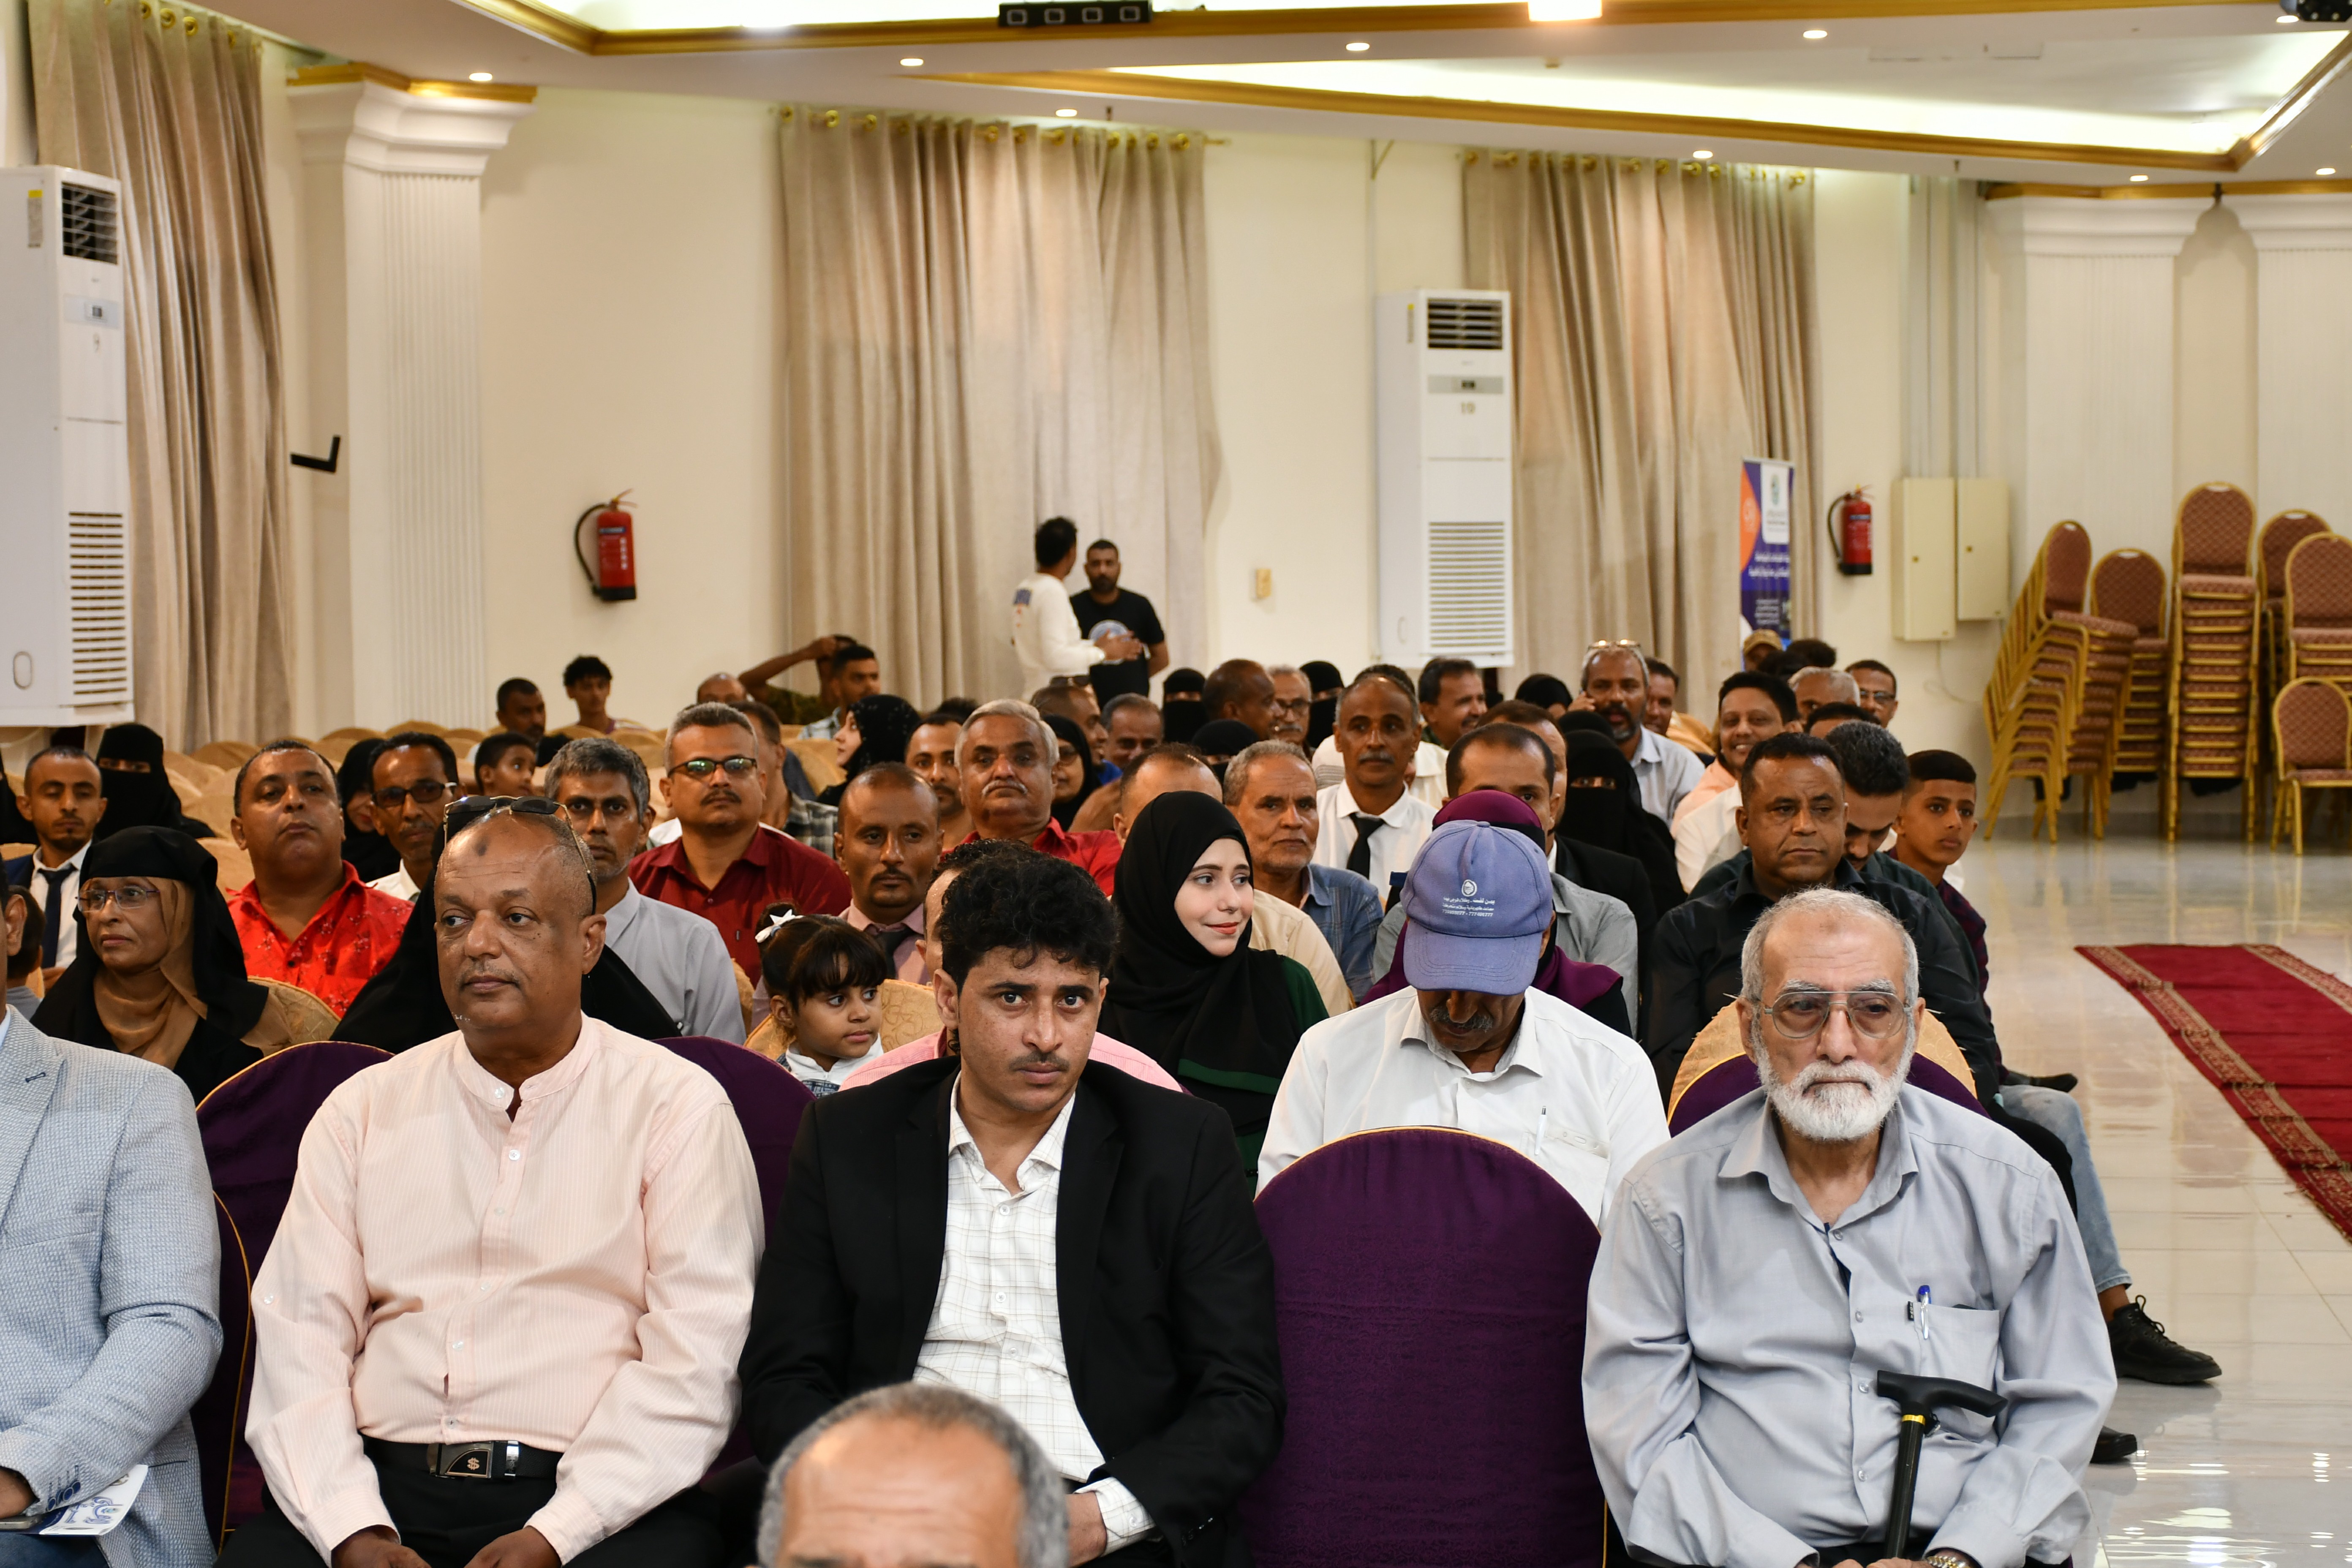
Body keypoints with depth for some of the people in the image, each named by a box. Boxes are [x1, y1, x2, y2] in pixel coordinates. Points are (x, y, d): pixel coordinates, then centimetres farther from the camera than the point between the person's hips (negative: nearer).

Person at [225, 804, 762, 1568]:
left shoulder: (678, 1107, 5)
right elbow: (297, 1332, 8)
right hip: (380, 1488, 2)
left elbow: (697, 1359, -4)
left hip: (600, 1504, -2)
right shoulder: (362, 1111, 16)